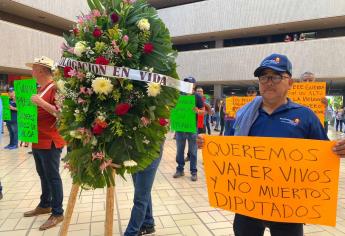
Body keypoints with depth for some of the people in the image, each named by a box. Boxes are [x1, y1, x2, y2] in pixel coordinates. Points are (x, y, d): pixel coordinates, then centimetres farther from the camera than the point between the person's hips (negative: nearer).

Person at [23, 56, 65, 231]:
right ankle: (45, 205, 33)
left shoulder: (55, 87, -14)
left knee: (52, 176, -2)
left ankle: (58, 213, 8)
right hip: (38, 140, 9)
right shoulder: (40, 88, 16)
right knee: (43, 174, 18)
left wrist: (42, 103, -27)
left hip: (50, 142, -9)